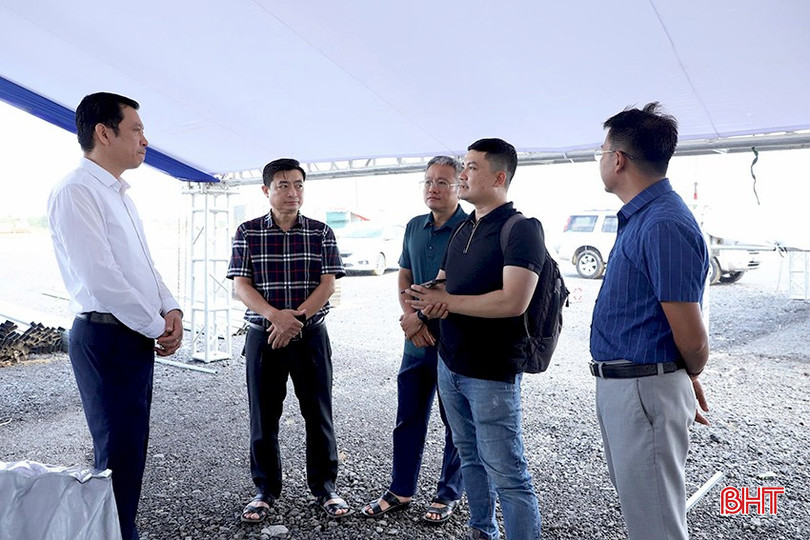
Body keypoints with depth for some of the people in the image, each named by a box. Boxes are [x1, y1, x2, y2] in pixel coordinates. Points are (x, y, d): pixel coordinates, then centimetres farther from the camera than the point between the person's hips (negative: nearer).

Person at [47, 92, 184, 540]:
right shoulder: (76, 192, -14)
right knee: (119, 451, -2)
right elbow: (100, 277, -21)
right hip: (106, 339, -9)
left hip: (139, 337, 9)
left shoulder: (120, 195, 16)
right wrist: (158, 327, -13)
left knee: (131, 445, 16)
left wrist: (170, 309, 3)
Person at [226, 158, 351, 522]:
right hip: (263, 335, 0)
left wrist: (295, 319, -17)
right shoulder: (247, 232, 2)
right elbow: (241, 285, -5)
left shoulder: (321, 232, 2)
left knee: (318, 414, 6)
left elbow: (328, 284, -5)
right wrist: (276, 315, -21)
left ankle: (325, 487, 22)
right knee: (263, 417, 8)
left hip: (311, 335, 0)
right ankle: (266, 490, 24)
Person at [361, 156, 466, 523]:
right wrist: (411, 319, -4)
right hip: (417, 339, 6)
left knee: (456, 422, 8)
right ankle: (401, 491, 27)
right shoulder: (415, 227, 9)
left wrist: (421, 318, -14)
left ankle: (448, 494, 24)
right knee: (408, 417, 13)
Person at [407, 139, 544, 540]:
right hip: (450, 364, 8)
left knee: (507, 474, -2)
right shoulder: (463, 229, 13)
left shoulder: (521, 229, -13)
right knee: (470, 458, 19)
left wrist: (445, 300, -15)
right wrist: (430, 300, -8)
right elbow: (440, 284, 18)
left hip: (492, 373, -8)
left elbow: (512, 301, -25)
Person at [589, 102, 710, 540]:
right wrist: (686, 380, 15)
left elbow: (692, 339, -19)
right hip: (618, 388, 10)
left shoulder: (664, 224, -22)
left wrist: (689, 379, 1)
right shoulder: (639, 217, 11)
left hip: (645, 392, -10)